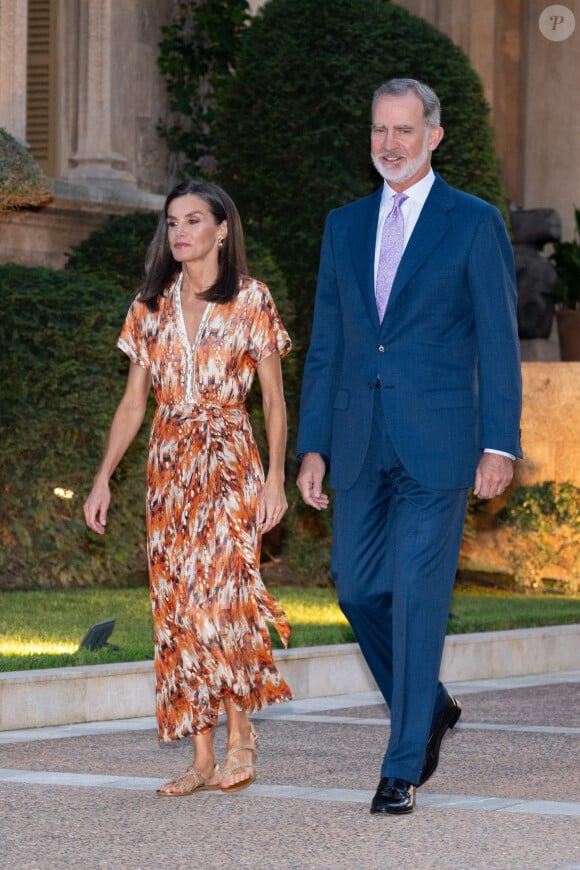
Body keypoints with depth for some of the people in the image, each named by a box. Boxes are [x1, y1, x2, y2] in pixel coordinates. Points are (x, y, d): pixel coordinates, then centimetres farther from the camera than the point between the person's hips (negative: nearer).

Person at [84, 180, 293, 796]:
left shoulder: (250, 301, 0)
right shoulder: (150, 307, 11)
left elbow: (274, 398, -1)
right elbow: (132, 403, 13)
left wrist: (276, 477, -9)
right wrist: (103, 478, 6)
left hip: (228, 464, -4)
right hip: (168, 466, 4)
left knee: (221, 591, -15)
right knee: (178, 604, 1)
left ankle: (240, 731, 2)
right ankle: (202, 758, 4)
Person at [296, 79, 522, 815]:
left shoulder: (475, 224, 0)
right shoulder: (345, 226, 13)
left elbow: (498, 341, -2)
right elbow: (325, 345, 13)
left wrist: (500, 444, -9)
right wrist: (311, 446, 7)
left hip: (437, 445, -5)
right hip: (360, 444, 5)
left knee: (417, 597, -7)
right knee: (357, 588, 7)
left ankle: (403, 766, 0)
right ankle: (428, 708, 30)